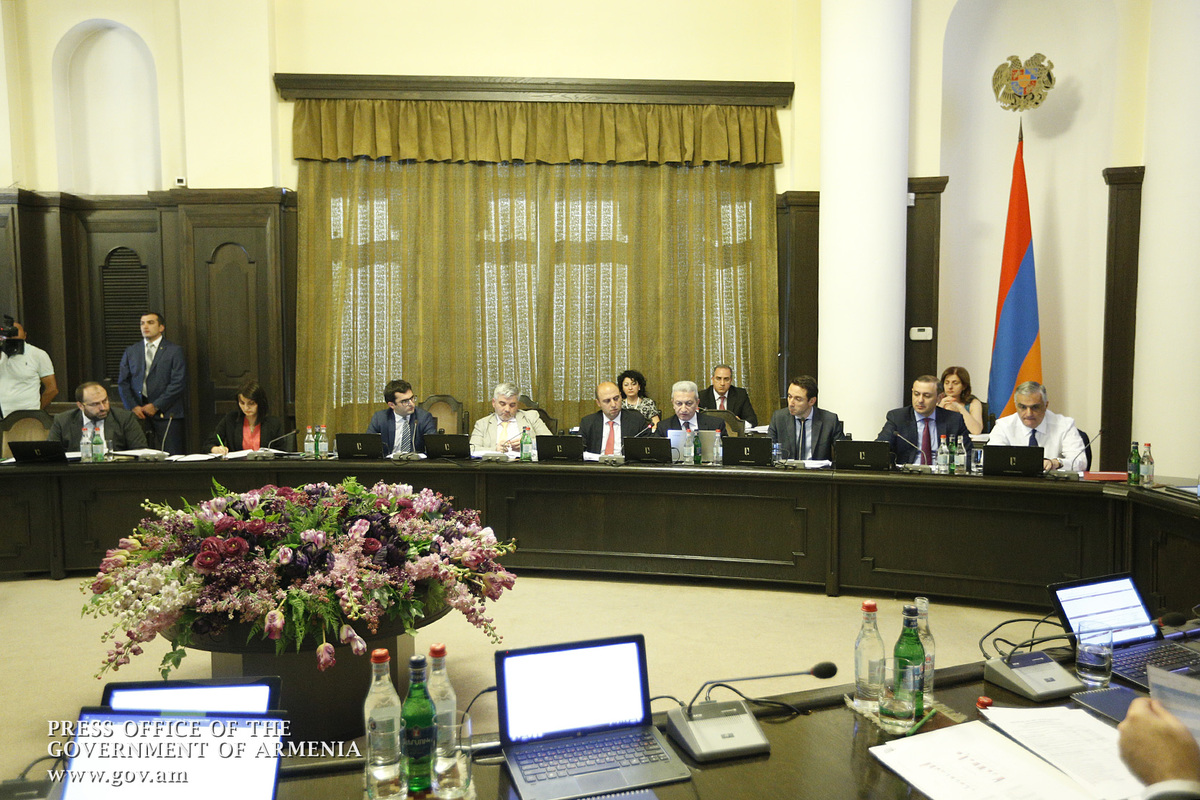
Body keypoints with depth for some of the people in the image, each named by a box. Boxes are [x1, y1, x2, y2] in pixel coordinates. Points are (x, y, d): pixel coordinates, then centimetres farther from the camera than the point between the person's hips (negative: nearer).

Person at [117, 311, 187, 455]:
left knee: (171, 456, -8)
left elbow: (178, 383, -4)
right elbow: (123, 383, 13)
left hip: (166, 412, -3)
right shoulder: (130, 351, 16)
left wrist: (156, 406, -9)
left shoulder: (174, 351, 4)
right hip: (138, 412, 3)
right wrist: (133, 407, -2)